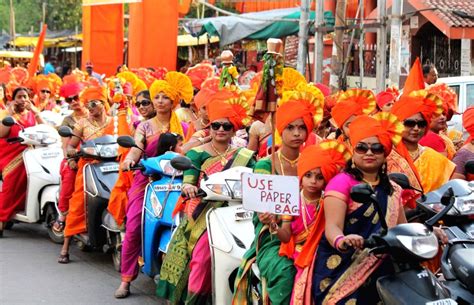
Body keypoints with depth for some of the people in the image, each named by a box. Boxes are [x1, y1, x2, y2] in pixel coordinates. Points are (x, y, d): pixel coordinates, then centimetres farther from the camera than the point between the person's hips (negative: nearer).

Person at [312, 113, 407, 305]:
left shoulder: (392, 190, 16)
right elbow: (333, 226, -13)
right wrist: (341, 241, -36)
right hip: (341, 270, -5)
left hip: (379, 274, 5)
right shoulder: (342, 182, -2)